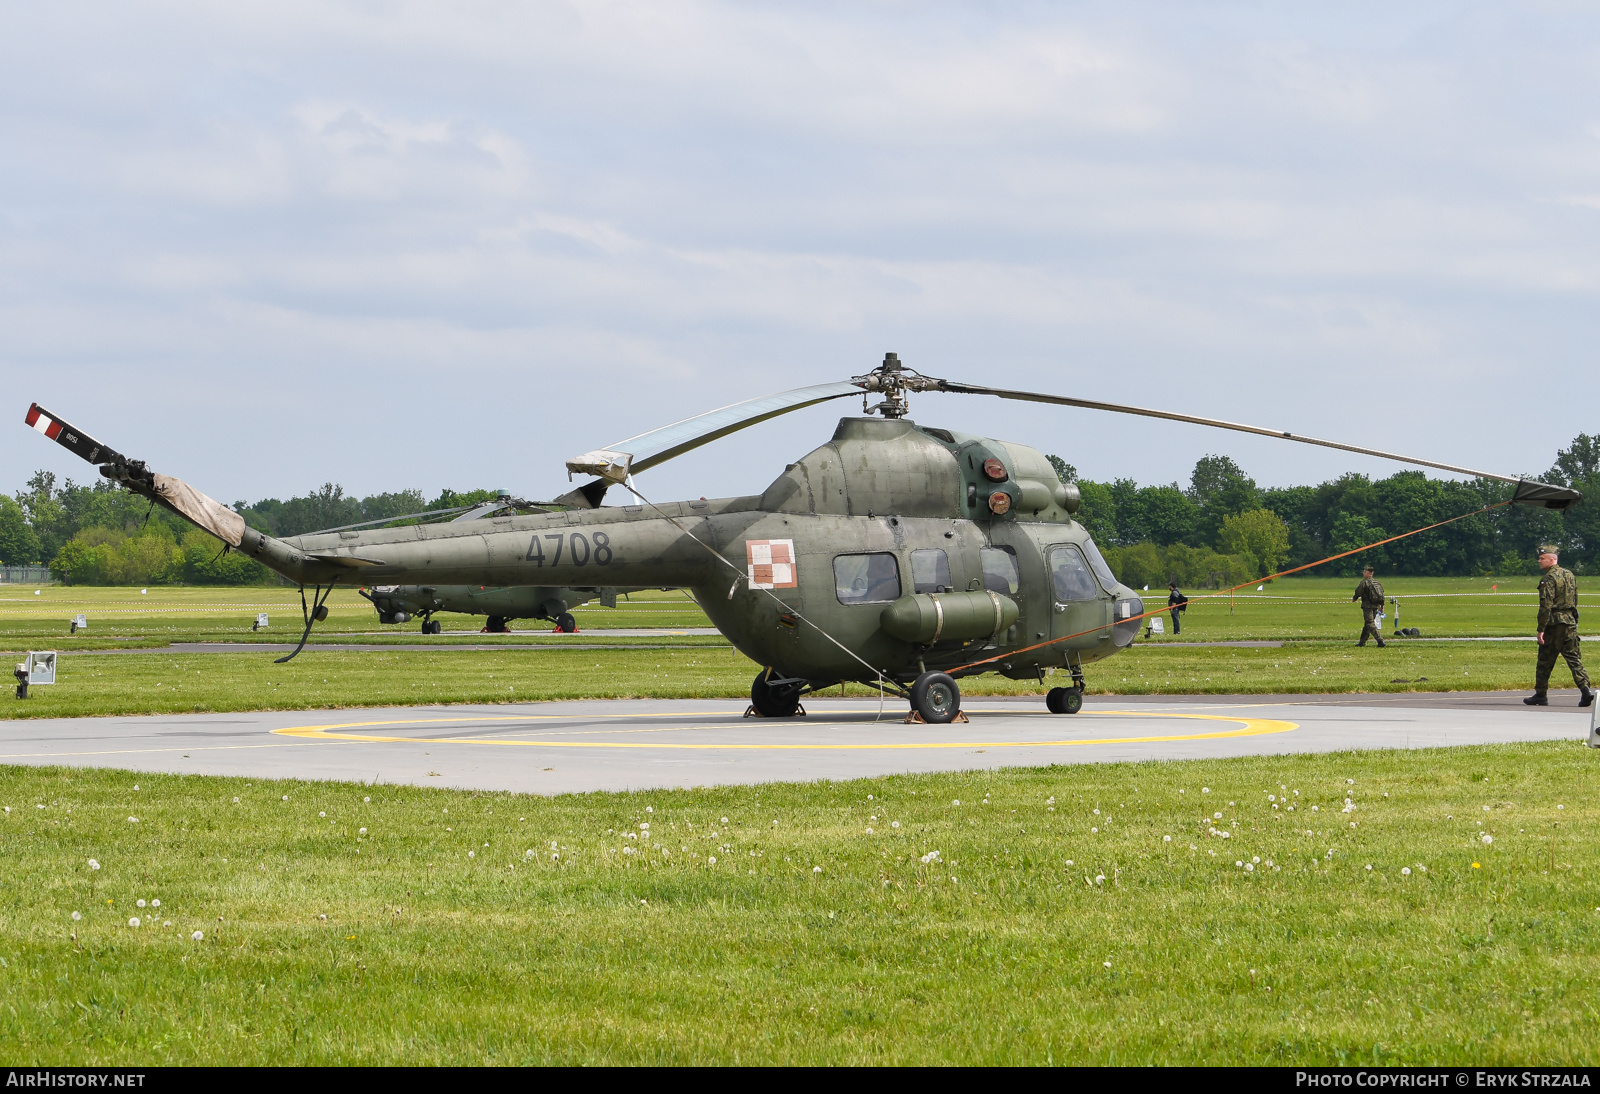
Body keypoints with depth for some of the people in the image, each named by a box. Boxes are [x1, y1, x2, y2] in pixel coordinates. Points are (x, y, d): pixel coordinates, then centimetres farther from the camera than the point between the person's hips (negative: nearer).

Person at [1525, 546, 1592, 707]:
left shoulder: (1549, 578, -12)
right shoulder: (1570, 575, 13)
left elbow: (1546, 606, -17)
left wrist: (1541, 629, -16)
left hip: (1554, 624, -7)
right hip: (1570, 622, 7)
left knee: (1545, 661, 4)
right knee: (1574, 658, 3)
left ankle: (1540, 695, 11)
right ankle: (1585, 689, -13)